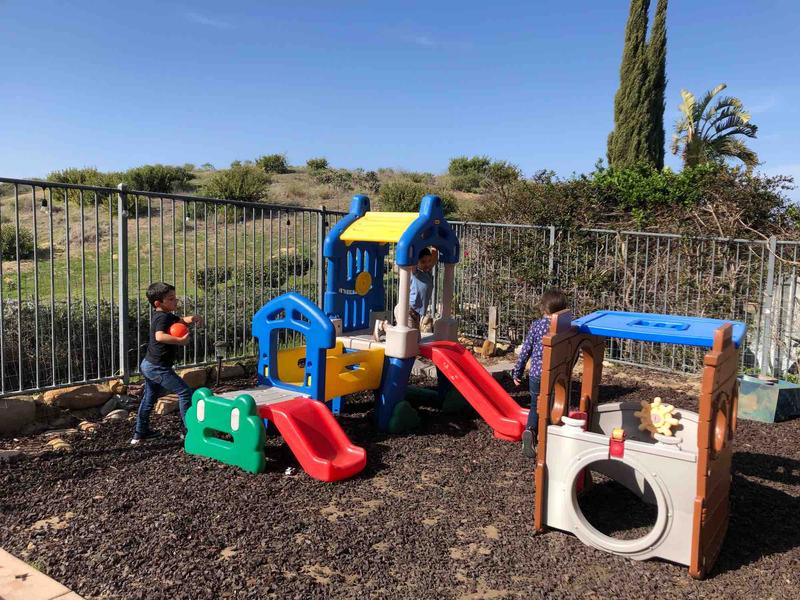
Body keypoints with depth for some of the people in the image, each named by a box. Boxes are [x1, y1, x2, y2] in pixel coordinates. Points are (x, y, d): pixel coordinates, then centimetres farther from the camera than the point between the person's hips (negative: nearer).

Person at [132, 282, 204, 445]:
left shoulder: (159, 316, 10)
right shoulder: (164, 317, -20)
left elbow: (182, 320, 15)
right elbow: (159, 336, -38)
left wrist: (193, 318, -6)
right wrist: (180, 340, -37)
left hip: (148, 364, 10)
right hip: (158, 368, -10)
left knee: (149, 398, 21)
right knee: (185, 392, -5)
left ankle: (140, 433, 32)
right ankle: (189, 430, 0)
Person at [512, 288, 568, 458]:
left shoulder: (536, 325, -3)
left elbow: (525, 350, 0)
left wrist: (517, 372, 9)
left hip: (536, 375, 0)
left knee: (535, 406, 13)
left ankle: (530, 430, -11)